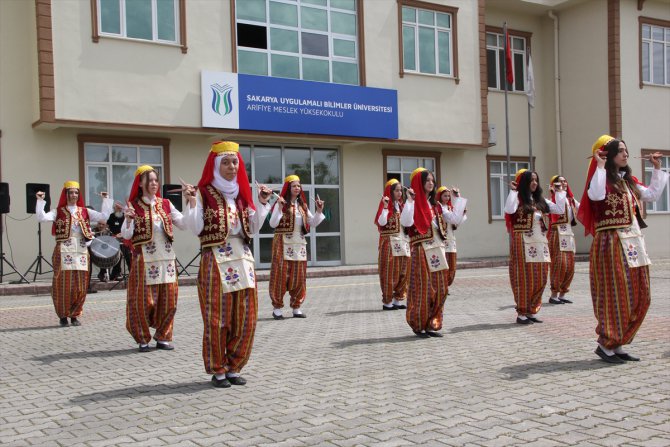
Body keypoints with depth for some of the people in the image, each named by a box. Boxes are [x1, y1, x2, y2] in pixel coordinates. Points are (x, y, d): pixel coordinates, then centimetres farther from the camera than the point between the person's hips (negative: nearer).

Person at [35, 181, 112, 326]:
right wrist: (40, 201, -14)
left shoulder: (85, 211, 13)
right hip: (64, 252, -3)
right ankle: (63, 315, 11)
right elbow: (42, 218, -9)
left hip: (81, 252, 3)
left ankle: (74, 315, 17)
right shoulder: (58, 212, 5)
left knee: (80, 285, 4)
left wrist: (105, 200, 3)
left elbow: (103, 216, 5)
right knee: (64, 284, -2)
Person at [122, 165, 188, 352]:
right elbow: (126, 235, -8)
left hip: (166, 259, 4)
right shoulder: (133, 206, -2)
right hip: (144, 260, -4)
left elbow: (184, 224, 4)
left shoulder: (165, 204, 8)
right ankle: (143, 339, 15)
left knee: (168, 299, 5)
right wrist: (128, 219, -26)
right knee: (144, 300, 1)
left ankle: (163, 337, 19)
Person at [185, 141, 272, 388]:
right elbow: (196, 230, -8)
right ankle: (217, 370, 11)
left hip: (242, 259, 6)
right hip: (215, 260, -5)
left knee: (245, 318, 5)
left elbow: (253, 229, 12)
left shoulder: (241, 193, 14)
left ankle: (233, 367, 19)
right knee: (217, 317, -1)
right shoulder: (204, 193, -2)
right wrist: (192, 203, -19)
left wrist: (262, 203, 6)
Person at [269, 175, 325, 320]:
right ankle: (277, 308, 5)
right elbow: (273, 224, -12)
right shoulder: (281, 203, -4)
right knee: (281, 275, -4)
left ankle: (296, 307, 16)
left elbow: (313, 223, 13)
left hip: (299, 244, 6)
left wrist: (319, 211, -1)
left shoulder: (302, 205, 13)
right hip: (283, 244, -6)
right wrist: (279, 208, -23)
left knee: (299, 276, 7)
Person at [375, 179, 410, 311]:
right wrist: (385, 207, -25)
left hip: (403, 242, 7)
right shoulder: (385, 204, -5)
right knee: (390, 272, -4)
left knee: (403, 273, 6)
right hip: (389, 243, -7)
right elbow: (381, 222, -18)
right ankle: (387, 302, 3)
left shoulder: (401, 205, 14)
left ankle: (398, 300, 15)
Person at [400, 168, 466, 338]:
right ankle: (419, 326, 7)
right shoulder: (414, 204, -6)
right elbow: (405, 222, -25)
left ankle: (432, 324, 17)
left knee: (439, 289, 7)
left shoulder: (435, 205, 14)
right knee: (423, 289, -3)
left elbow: (455, 218, 12)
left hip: (437, 250, 7)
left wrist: (457, 199, 14)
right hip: (421, 251, -7)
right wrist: (409, 201, -25)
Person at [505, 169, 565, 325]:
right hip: (523, 243, -6)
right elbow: (509, 210, -25)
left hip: (540, 243, 7)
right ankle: (522, 313, 3)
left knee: (539, 279, 7)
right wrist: (512, 191, -16)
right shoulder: (518, 199, -4)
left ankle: (532, 311, 17)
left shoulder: (540, 200, 15)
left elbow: (560, 209, 14)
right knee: (524, 278, -3)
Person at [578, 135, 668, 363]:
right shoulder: (604, 179, -8)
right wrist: (600, 167, -22)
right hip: (611, 244, -8)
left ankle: (617, 344, 17)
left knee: (639, 297, 8)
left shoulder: (628, 181, 16)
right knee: (616, 295, -5)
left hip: (633, 243, 8)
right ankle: (606, 345, 7)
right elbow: (596, 195, -30)